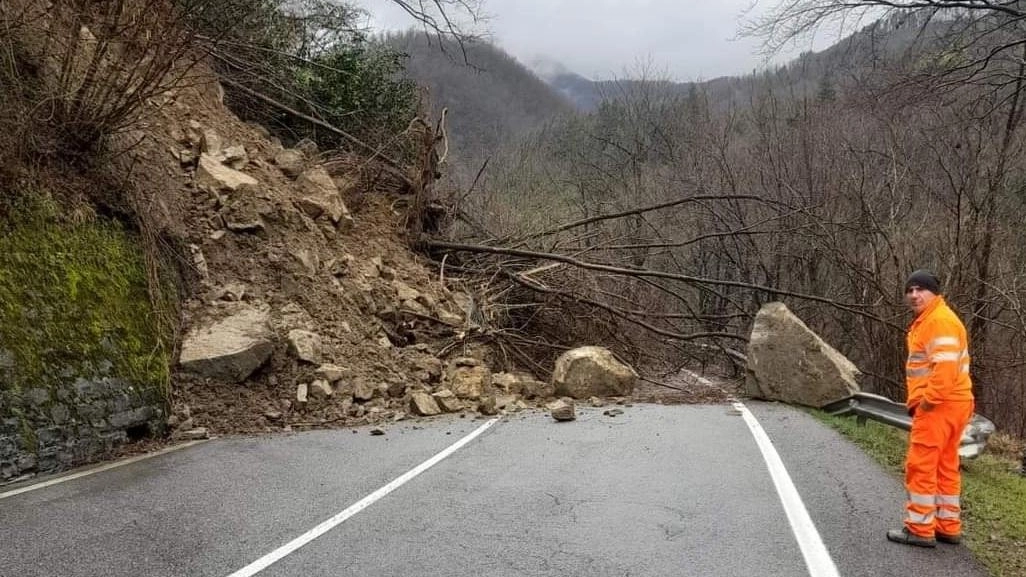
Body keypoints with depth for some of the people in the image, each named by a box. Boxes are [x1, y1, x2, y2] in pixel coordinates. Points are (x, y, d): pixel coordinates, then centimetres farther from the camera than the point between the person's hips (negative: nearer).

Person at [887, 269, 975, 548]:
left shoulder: (940, 319, -16)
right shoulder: (926, 321, 17)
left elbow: (947, 366, -26)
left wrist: (928, 400, -21)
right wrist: (920, 400, 18)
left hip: (939, 406, -11)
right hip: (948, 405, 11)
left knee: (921, 466, -5)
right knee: (945, 467, 16)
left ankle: (920, 529, 2)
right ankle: (949, 527, 24)